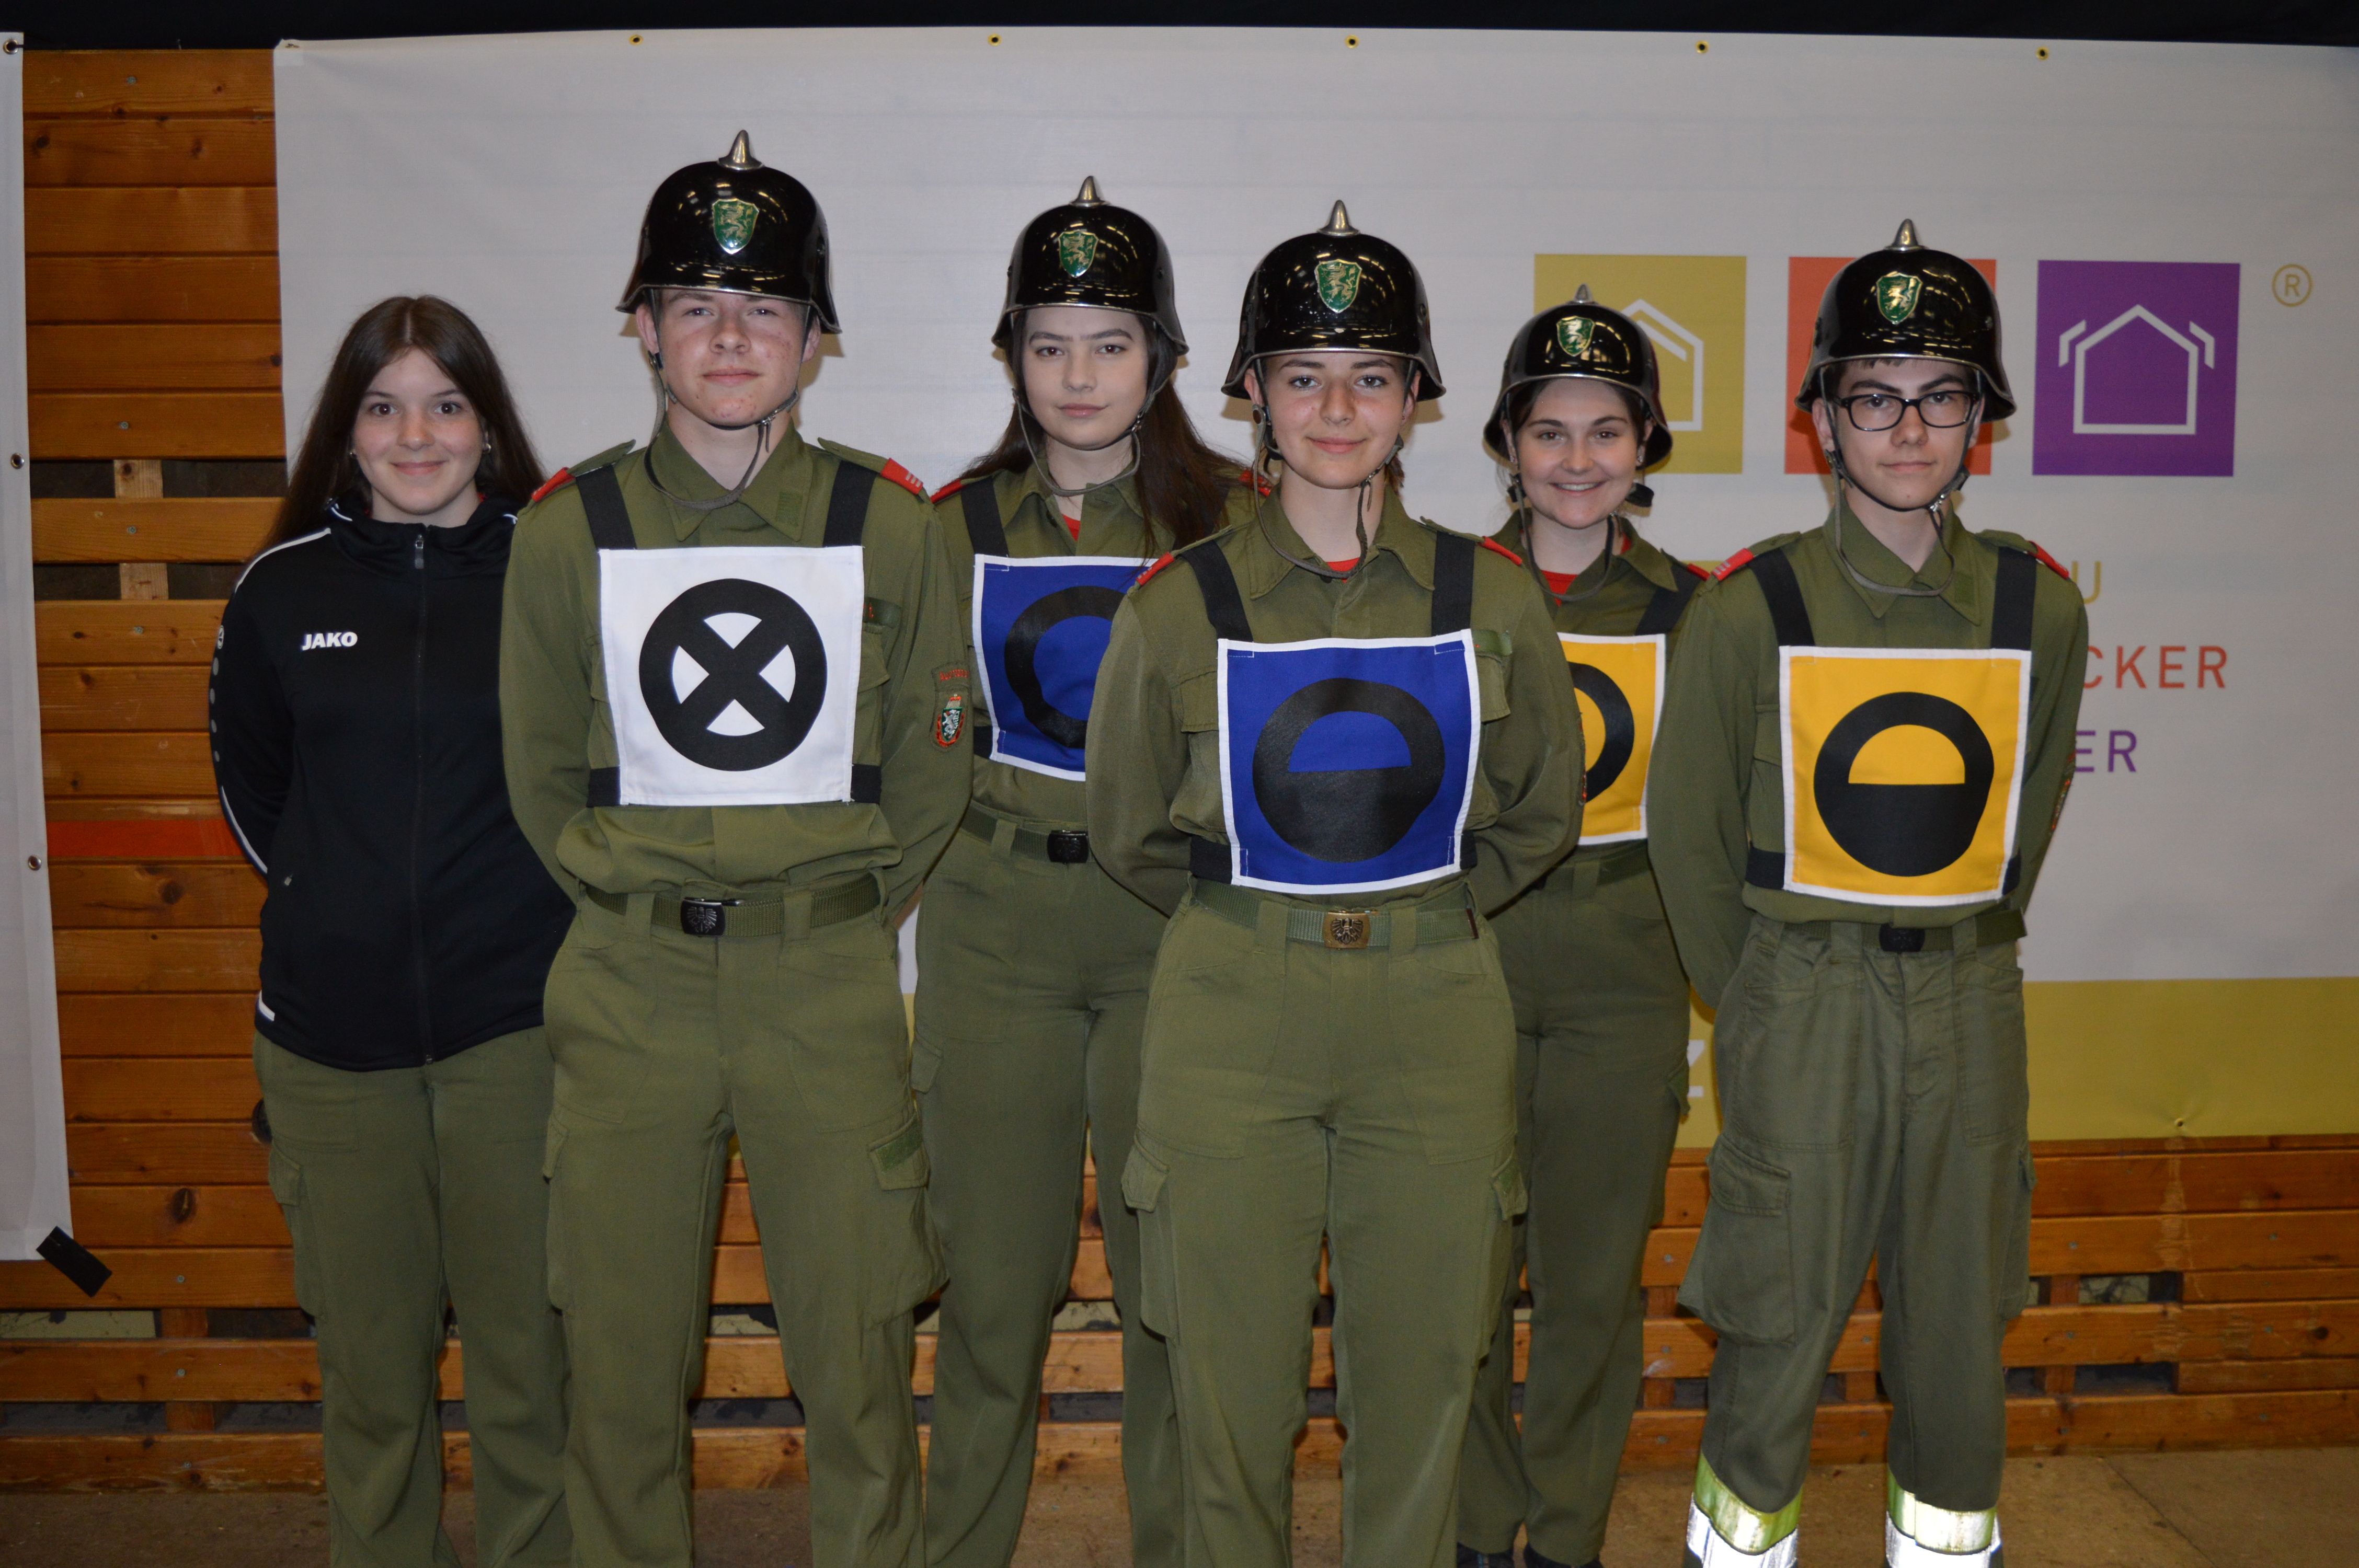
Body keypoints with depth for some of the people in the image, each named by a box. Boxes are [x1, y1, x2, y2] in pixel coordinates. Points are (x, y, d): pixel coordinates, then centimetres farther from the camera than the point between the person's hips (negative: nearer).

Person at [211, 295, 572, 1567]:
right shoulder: (281, 589, 5)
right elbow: (246, 778, 19)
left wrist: (533, 899, 2)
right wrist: (337, 901, 13)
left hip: (515, 1026, -2)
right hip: (332, 1038, 2)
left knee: (527, 1359, 6)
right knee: (369, 1368, 12)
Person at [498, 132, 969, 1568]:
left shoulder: (890, 523, 1)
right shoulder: (570, 530, 3)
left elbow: (933, 755, 7)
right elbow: (544, 773, 12)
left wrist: (836, 904, 5)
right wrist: (638, 900, 7)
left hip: (833, 979, -1)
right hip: (630, 983, 1)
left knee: (858, 1358, 6)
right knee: (624, 1359, 8)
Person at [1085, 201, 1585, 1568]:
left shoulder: (1493, 596, 2)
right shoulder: (1181, 604, -1)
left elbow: (1543, 812, 14)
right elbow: (1128, 829, 10)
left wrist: (1425, 914, 10)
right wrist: (1257, 925, 10)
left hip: (1438, 1017, 1)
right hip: (1232, 1019, -1)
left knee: (1421, 1378, 9)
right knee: (1233, 1381, 7)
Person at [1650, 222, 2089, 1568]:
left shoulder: (2038, 605, 2)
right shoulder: (1755, 605, -7)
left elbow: (2028, 808, 15)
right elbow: (1691, 828, 1)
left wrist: (1961, 950, 14)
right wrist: (1762, 1000, 5)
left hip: (1970, 999, 3)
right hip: (1801, 998, -3)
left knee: (1961, 1322, 12)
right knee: (1779, 1320, 3)